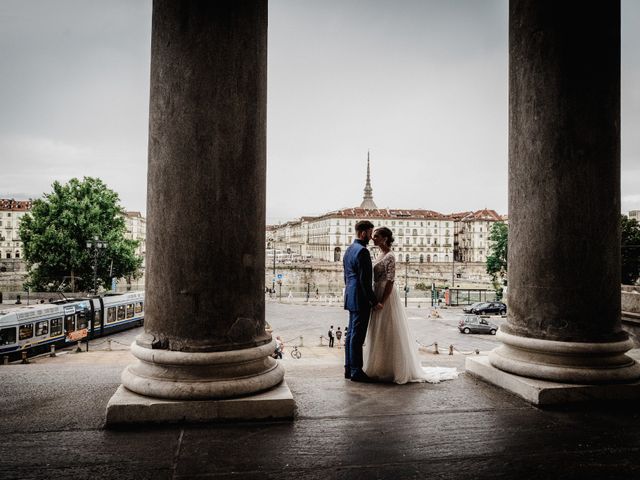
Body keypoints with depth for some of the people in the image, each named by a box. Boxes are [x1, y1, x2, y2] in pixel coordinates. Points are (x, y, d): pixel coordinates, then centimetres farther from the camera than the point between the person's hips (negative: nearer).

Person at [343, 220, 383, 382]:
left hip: (351, 298, 10)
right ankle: (356, 371, 1)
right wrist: (374, 301, -16)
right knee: (357, 336, -5)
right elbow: (364, 280, -20)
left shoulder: (349, 250, 15)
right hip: (360, 300, -10)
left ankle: (349, 368, 20)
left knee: (351, 334, 14)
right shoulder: (362, 251, -16)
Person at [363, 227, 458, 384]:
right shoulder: (381, 255, 13)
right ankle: (380, 368, 23)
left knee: (387, 334, -2)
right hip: (378, 297, 10)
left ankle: (389, 371, 8)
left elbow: (390, 281, -19)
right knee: (378, 334, 14)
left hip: (386, 298, -9)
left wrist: (381, 303, -21)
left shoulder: (389, 256, -14)